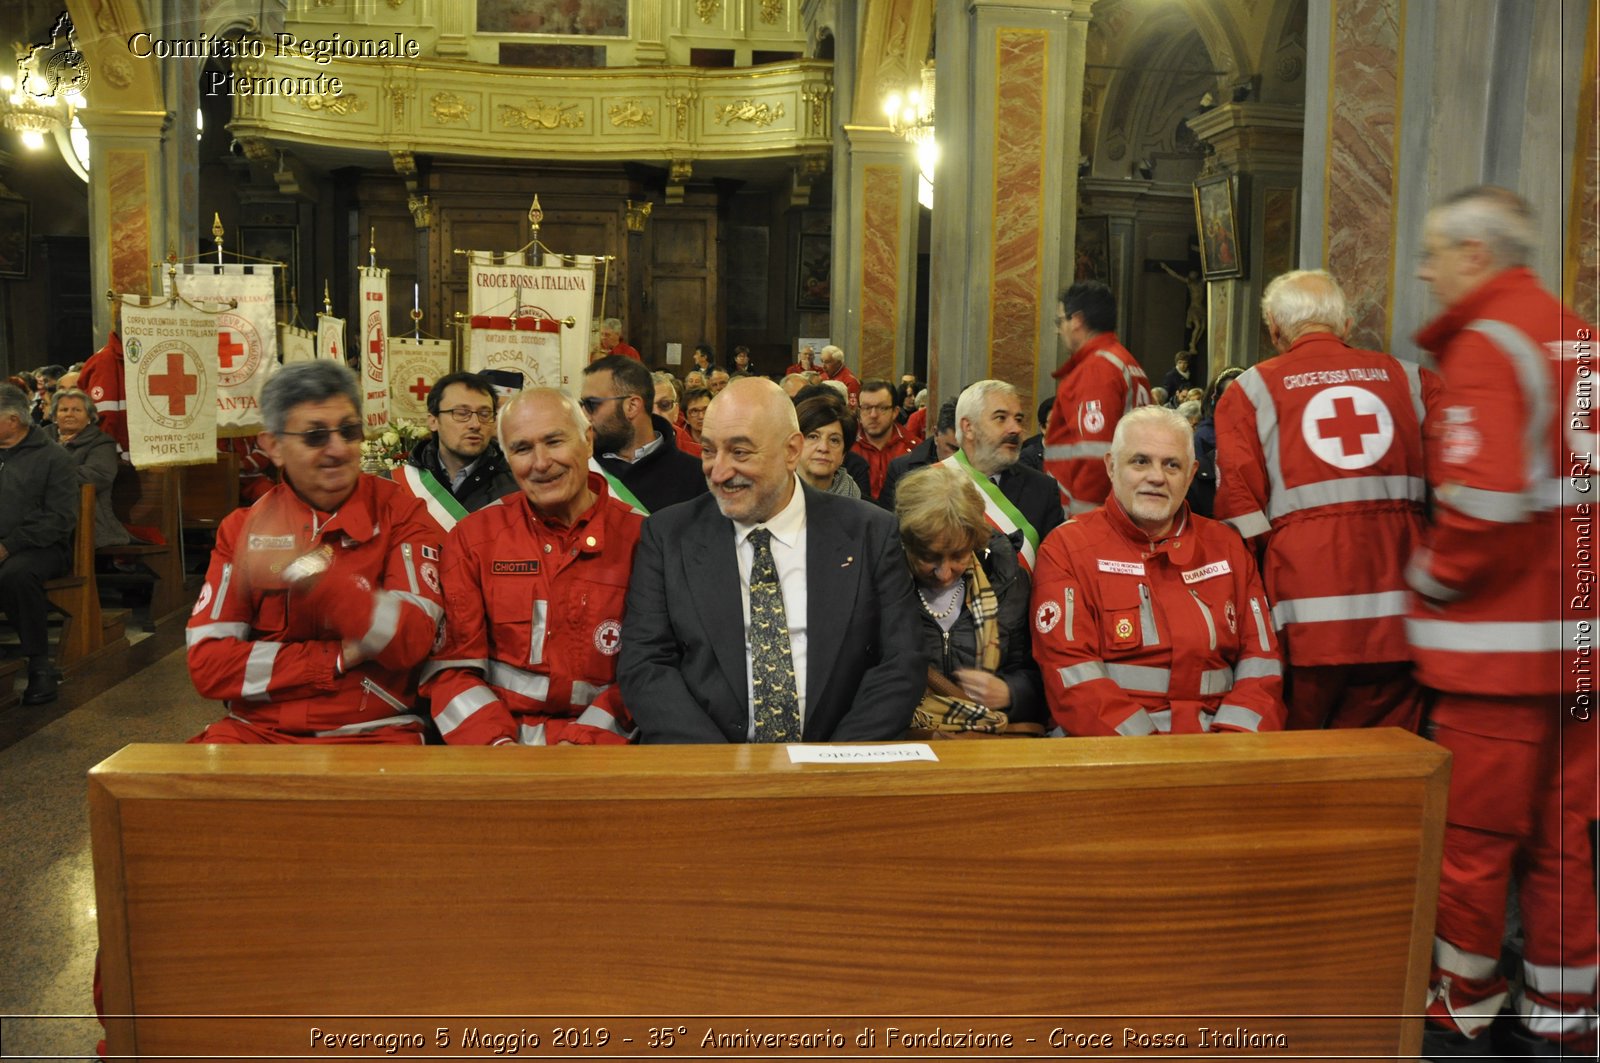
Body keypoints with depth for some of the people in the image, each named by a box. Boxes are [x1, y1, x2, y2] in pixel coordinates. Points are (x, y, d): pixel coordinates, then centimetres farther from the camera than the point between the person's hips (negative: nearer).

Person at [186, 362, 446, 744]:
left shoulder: (401, 514, 2)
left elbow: (411, 641, -11)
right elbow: (207, 663, 0)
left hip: (373, 730, -2)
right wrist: (338, 658, -8)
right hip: (259, 729, 2)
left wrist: (311, 571, -19)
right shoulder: (242, 529, 9)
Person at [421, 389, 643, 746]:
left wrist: (581, 741, -11)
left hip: (601, 735, 0)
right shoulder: (474, 537, 6)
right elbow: (451, 664, 3)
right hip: (497, 735, 0)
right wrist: (497, 742, -12)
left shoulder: (638, 538, 2)